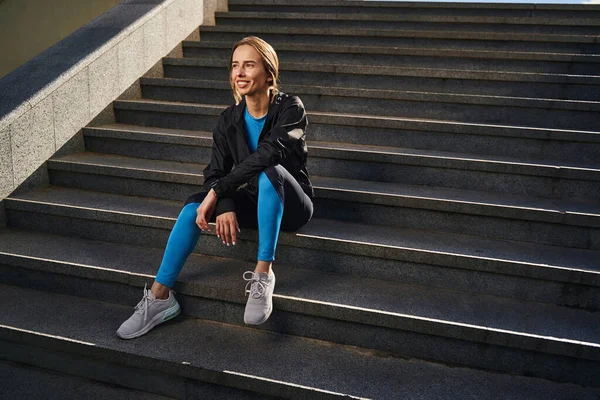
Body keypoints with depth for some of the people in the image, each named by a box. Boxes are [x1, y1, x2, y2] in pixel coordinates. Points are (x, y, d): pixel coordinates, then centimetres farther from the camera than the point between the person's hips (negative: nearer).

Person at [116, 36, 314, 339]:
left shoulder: (291, 109, -15)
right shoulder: (229, 120, 0)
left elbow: (267, 154, -32)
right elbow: (215, 173, -9)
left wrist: (216, 192, -34)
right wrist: (225, 206, -31)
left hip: (290, 205, -4)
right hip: (252, 204, 4)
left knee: (269, 171, -37)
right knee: (194, 206, -23)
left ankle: (263, 274, -34)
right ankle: (159, 297, -18)